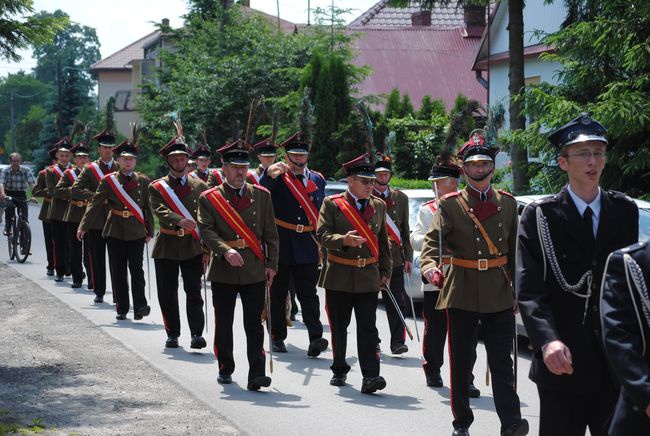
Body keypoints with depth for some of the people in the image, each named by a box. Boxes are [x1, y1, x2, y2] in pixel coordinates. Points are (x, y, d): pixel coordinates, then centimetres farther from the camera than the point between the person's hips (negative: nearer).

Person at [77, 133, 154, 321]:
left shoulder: (143, 181, 6)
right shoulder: (108, 181, 2)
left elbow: (148, 207, 10)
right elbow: (95, 204, -1)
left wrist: (149, 231, 8)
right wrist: (83, 227, -9)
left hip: (137, 231, 0)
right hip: (115, 231, 0)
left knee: (136, 268, -8)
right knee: (118, 271, 4)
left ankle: (140, 307, -7)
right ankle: (121, 308, 13)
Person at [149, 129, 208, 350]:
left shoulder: (199, 186, 8)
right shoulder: (157, 187, 3)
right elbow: (160, 211, -16)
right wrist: (180, 221, -35)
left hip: (193, 246, 0)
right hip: (167, 246, 0)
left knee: (194, 292, -7)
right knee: (167, 294, 5)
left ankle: (197, 334, -9)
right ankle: (172, 334, 17)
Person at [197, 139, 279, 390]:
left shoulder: (261, 195, 8)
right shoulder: (209, 198, 2)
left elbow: (270, 234, 8)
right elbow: (206, 231, -10)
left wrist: (271, 264, 1)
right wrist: (226, 251, -25)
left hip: (254, 272, 0)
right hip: (223, 271, 0)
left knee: (254, 324, -5)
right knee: (223, 325, 10)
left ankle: (256, 375, -9)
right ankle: (225, 370, 27)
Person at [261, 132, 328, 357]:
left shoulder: (317, 179, 11)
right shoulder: (277, 177, 0)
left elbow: (322, 212, 17)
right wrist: (269, 175, -38)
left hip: (307, 247, 2)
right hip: (280, 245, -2)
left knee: (308, 293, -4)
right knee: (278, 293, 7)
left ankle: (316, 338, -11)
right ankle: (278, 338, 16)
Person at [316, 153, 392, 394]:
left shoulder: (379, 206, 10)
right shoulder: (332, 204, -2)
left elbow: (383, 241, 16)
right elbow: (322, 234, -9)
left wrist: (385, 271, 12)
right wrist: (343, 240, -26)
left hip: (368, 276, 2)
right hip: (338, 276, -1)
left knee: (368, 327, -7)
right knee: (338, 327, 9)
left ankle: (370, 376, -11)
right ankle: (339, 371, 25)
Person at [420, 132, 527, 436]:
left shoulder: (507, 202, 8)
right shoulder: (450, 204, 0)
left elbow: (514, 251, 12)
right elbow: (432, 240, -12)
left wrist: (518, 289, 10)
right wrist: (430, 267, -32)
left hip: (499, 293, 1)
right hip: (461, 293, -1)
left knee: (501, 362, -4)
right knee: (461, 362, 6)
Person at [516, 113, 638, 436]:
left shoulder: (625, 212, 9)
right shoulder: (540, 216, -2)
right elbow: (529, 289, -11)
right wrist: (548, 340, -26)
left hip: (616, 361, 3)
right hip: (563, 361, -3)